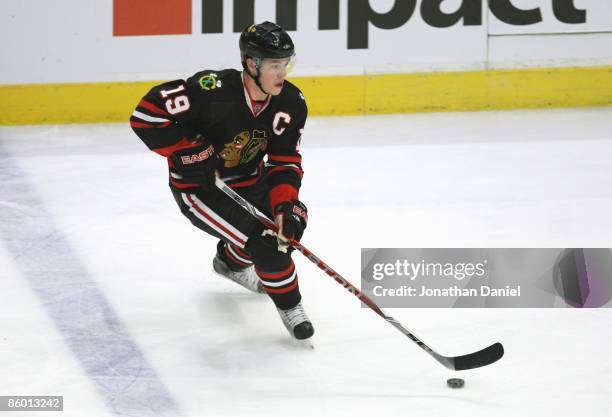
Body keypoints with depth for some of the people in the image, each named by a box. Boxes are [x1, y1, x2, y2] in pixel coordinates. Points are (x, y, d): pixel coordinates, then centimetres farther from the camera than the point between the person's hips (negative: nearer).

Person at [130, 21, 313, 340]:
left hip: (247, 180, 7)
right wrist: (190, 152, -30)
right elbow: (146, 114, -31)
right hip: (197, 188, -7)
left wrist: (285, 206, -25)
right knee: (263, 239, -21)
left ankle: (231, 261, 31)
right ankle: (288, 306, 4)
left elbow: (285, 162, -9)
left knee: (293, 219, 2)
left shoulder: (291, 103, -13)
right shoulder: (213, 90, -32)